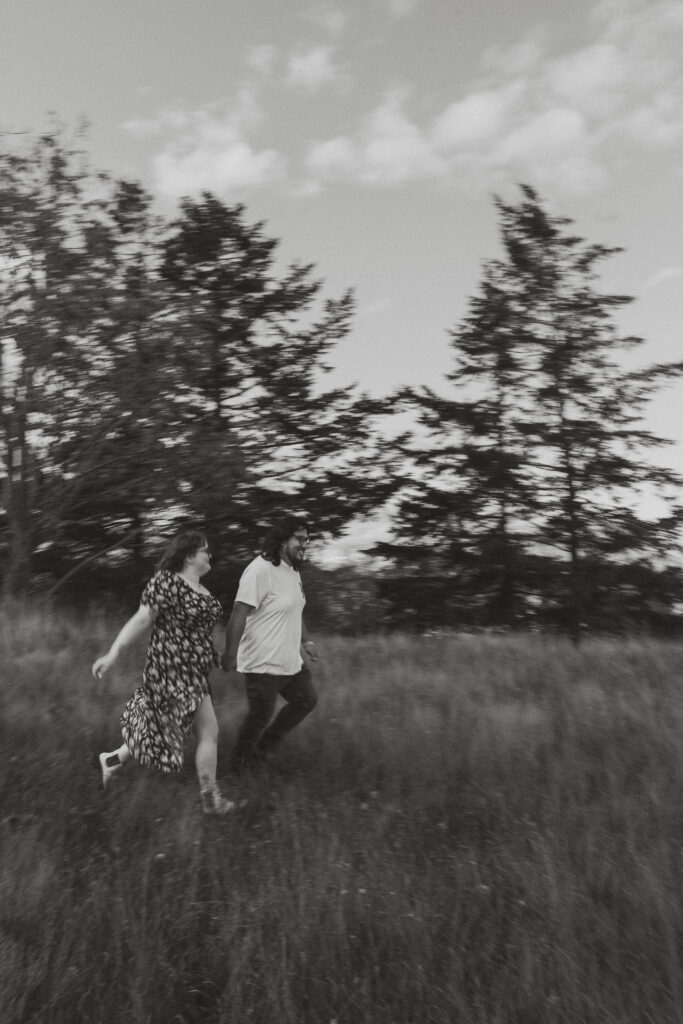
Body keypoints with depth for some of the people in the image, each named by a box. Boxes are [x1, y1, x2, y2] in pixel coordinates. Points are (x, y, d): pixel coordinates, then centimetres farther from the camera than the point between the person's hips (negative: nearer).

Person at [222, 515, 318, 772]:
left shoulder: (293, 570, 9)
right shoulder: (260, 570, -23)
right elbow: (239, 613, -25)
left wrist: (305, 640, 23)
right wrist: (230, 654, -26)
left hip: (291, 662, 10)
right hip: (263, 665, -10)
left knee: (307, 701, 20)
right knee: (260, 717, 5)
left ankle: (264, 748, 36)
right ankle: (242, 761, 33)